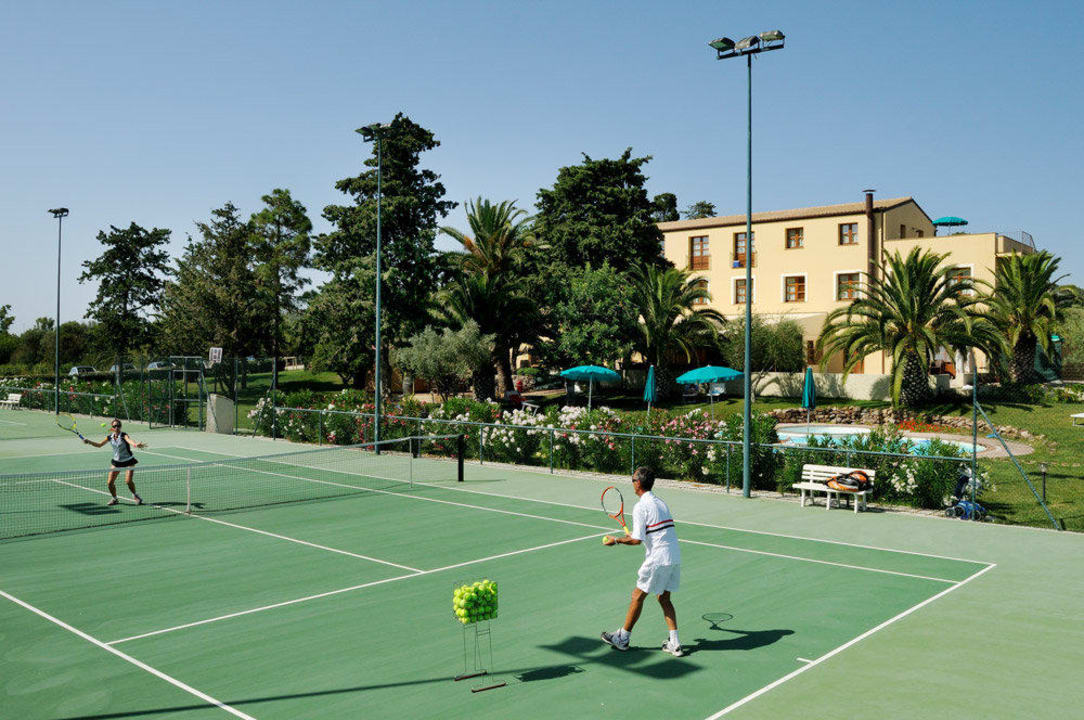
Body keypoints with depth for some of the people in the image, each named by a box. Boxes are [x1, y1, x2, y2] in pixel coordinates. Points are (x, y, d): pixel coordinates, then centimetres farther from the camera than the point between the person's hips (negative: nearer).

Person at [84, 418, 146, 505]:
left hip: (128, 461, -5)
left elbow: (129, 440, -41)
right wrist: (89, 441, -3)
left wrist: (135, 444, -64)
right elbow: (99, 445, 12)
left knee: (128, 481, -18)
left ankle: (135, 495, 10)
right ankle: (114, 498, 24)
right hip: (117, 461, 5)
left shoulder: (124, 435, -18)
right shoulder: (110, 437, -2)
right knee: (110, 482, -1)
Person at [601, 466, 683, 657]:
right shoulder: (661, 502, 15)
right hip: (675, 557, 8)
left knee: (638, 596, 6)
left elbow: (637, 540, -16)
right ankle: (674, 643, 12)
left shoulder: (641, 506, -11)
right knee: (664, 599, 17)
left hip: (658, 559, -8)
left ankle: (622, 638, 18)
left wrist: (616, 540, -2)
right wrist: (634, 535, 27)